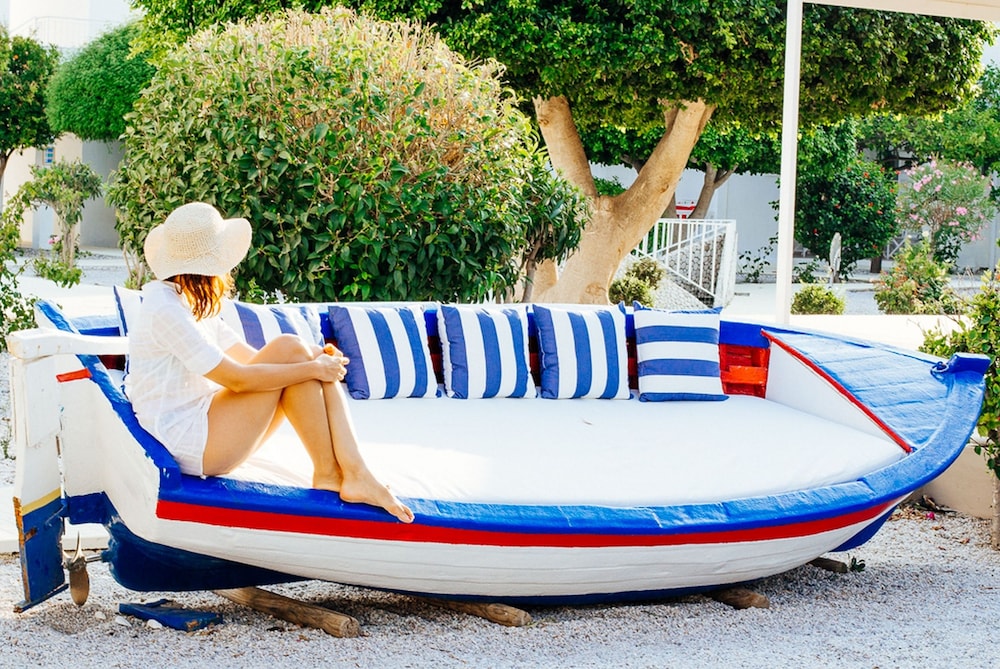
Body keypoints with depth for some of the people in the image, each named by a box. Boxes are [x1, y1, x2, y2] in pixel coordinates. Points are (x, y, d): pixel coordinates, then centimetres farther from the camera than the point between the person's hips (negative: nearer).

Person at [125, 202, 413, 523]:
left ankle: (356, 474, -16)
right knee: (289, 349, -18)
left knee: (319, 361, -5)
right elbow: (238, 378, -22)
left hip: (207, 430, 9)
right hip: (187, 444, -9)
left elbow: (252, 358, 11)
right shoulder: (165, 309, -18)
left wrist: (317, 361, -5)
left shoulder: (192, 303, 13)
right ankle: (328, 474, -10)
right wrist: (312, 369, -16)